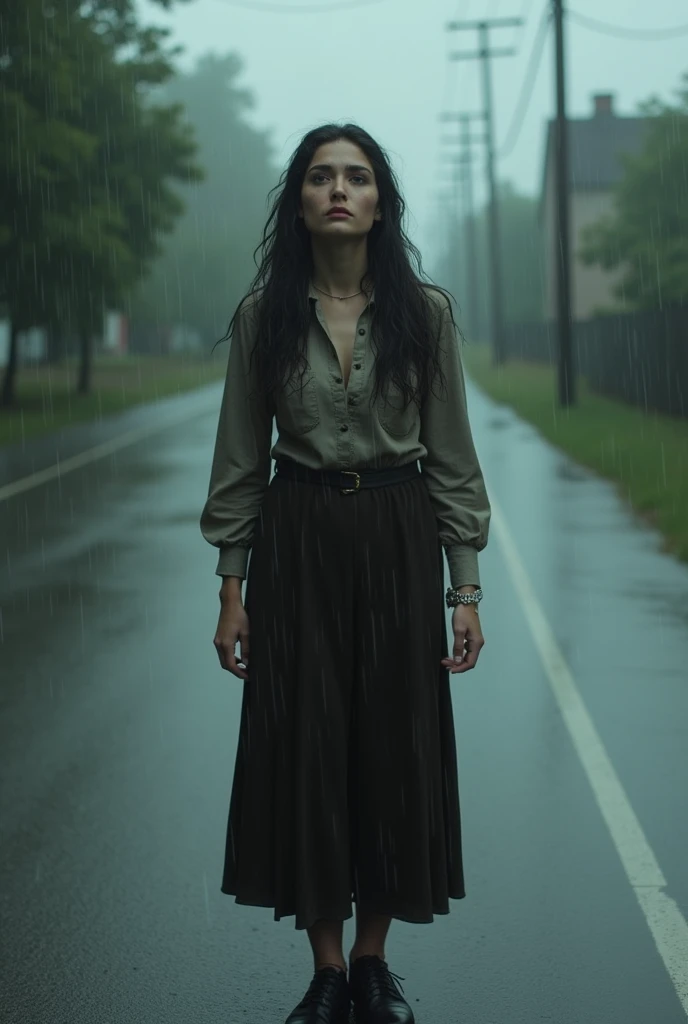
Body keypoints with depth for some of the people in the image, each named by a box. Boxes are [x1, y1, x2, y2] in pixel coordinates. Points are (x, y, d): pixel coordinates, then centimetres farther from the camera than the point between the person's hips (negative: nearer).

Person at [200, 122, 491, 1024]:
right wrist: (231, 588, 0)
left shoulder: (425, 312, -1)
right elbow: (240, 458, 3)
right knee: (305, 746, 2)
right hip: (296, 542, 0)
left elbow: (453, 458, 0)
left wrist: (466, 588, -3)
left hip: (399, 541, 0)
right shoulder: (263, 315, -1)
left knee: (396, 745, 4)